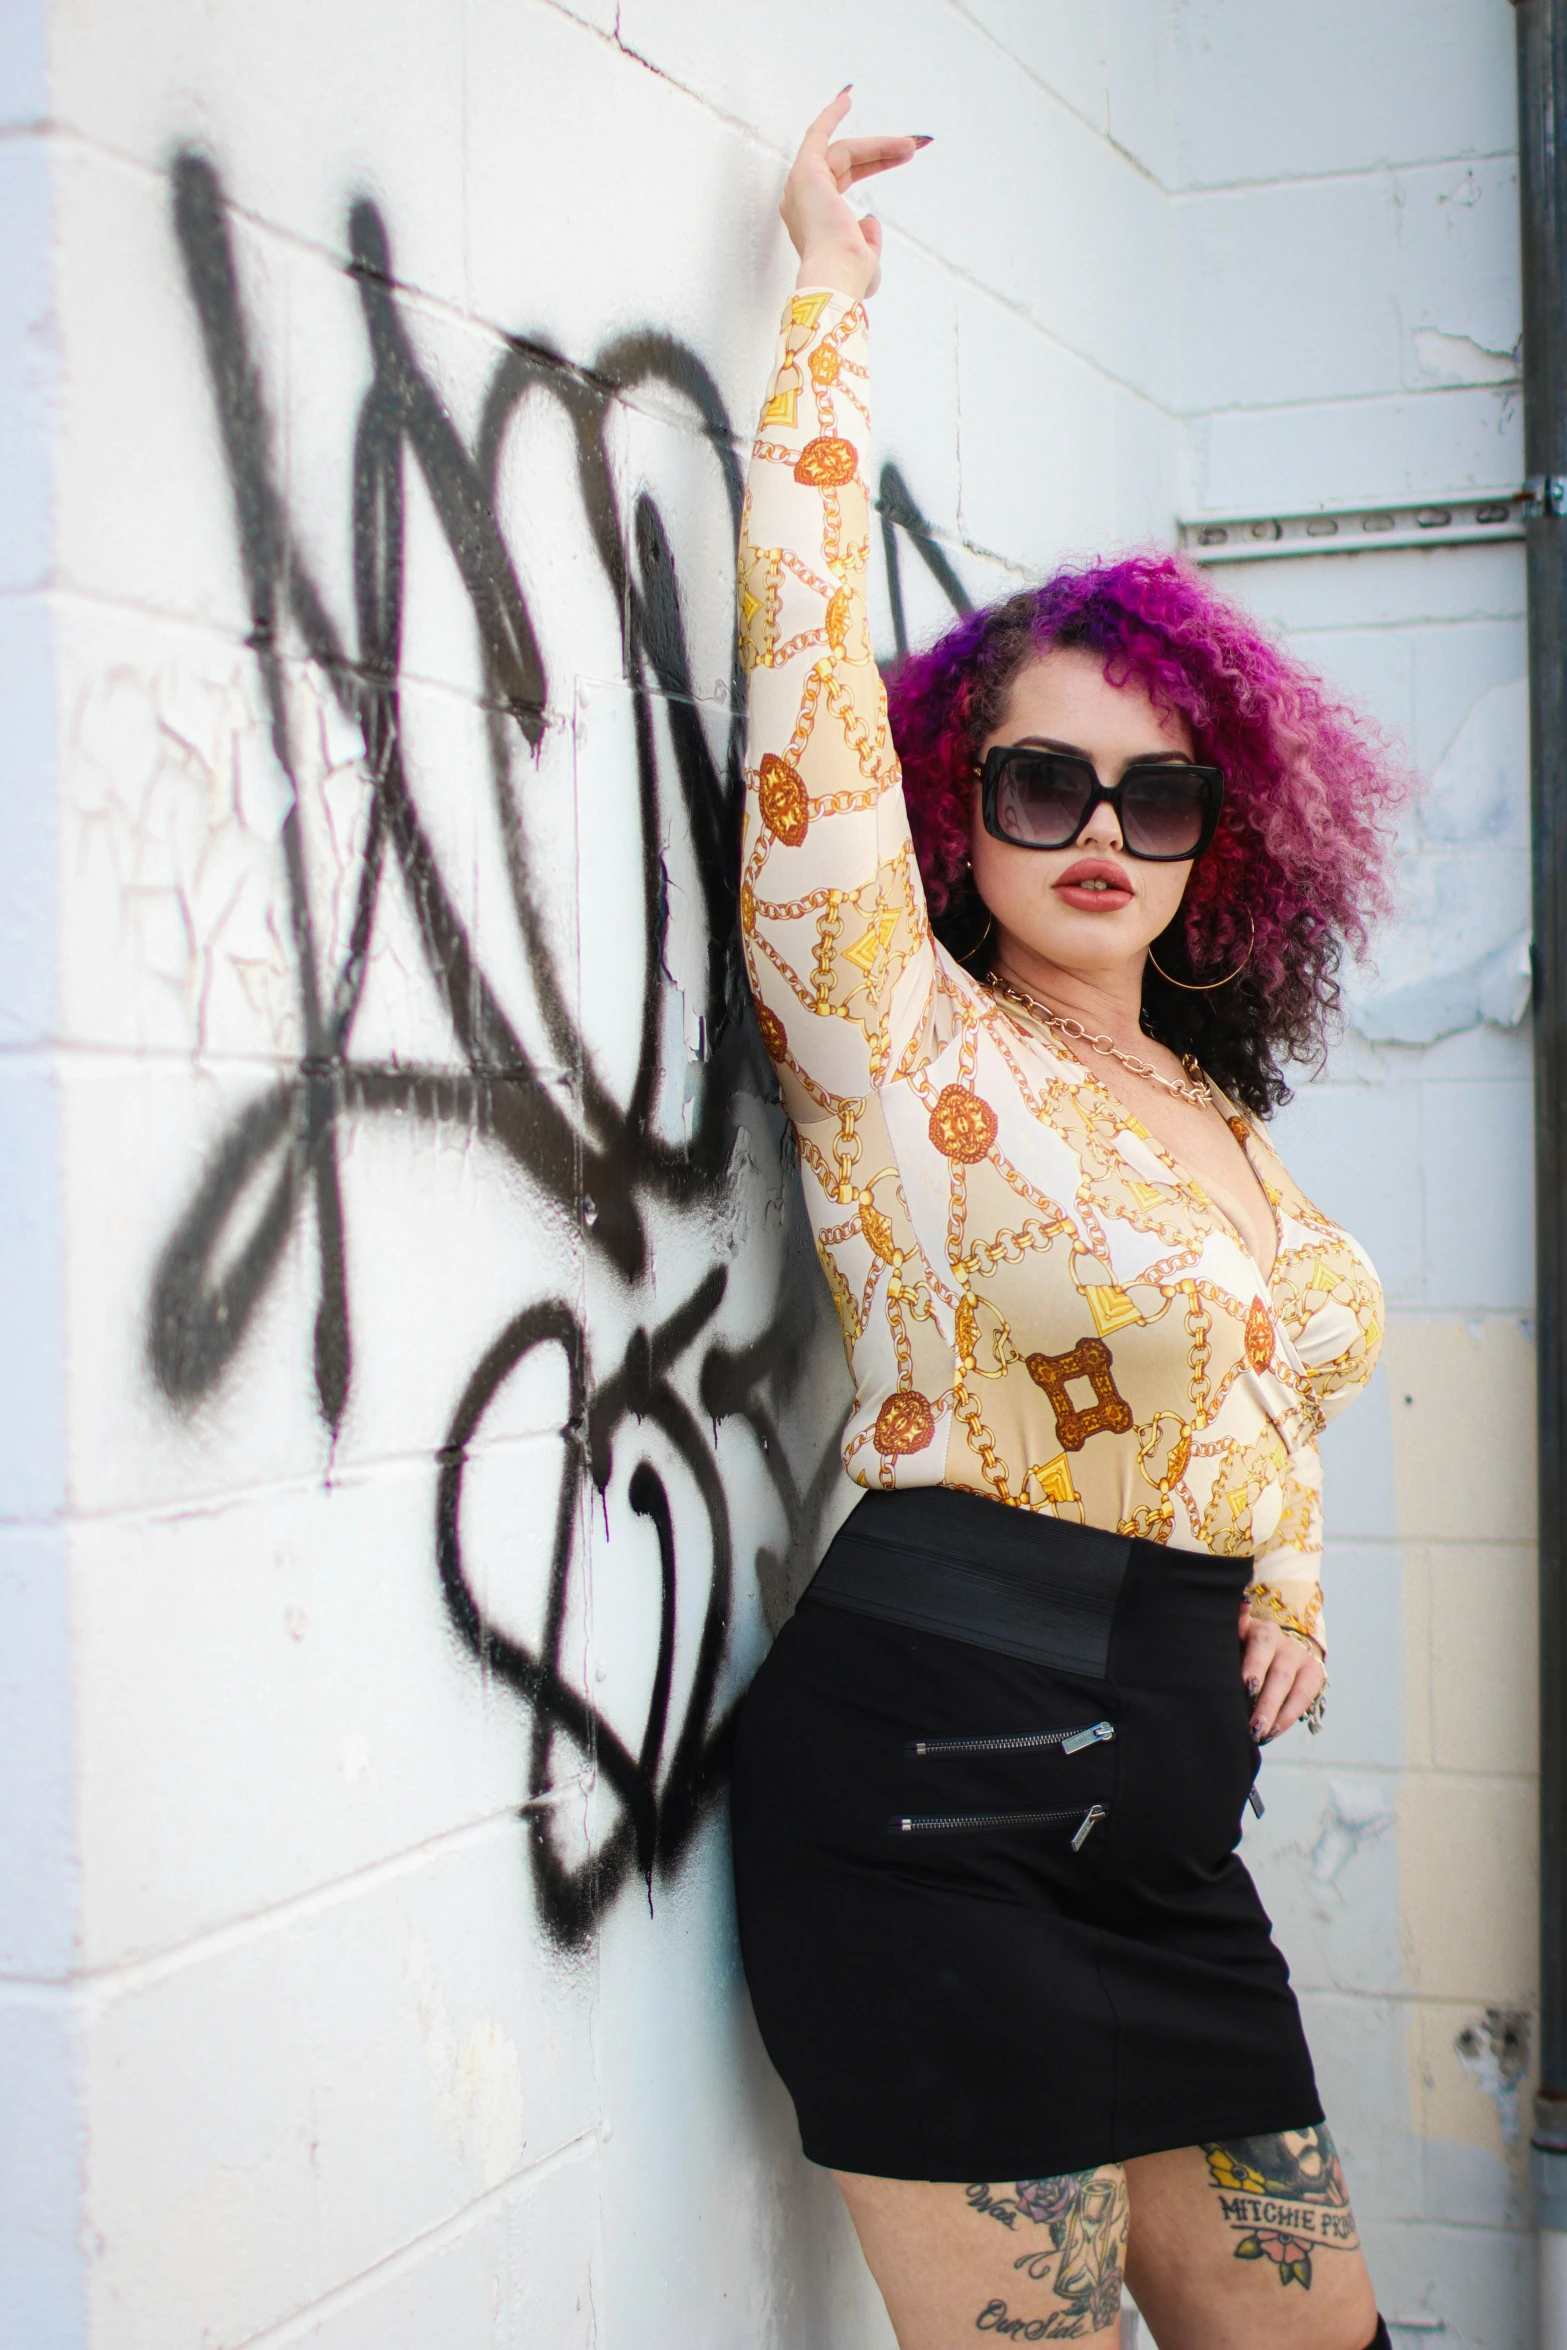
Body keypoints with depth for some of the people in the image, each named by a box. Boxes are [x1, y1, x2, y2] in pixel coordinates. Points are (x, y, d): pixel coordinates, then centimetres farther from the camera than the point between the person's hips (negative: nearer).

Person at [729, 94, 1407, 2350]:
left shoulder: (1212, 1119, 14)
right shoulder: (909, 1050, -7)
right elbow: (815, 663, -13)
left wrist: (1286, 1584, 13)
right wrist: (831, 286, -4)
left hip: (1157, 1804, 7)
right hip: (941, 1792, -7)